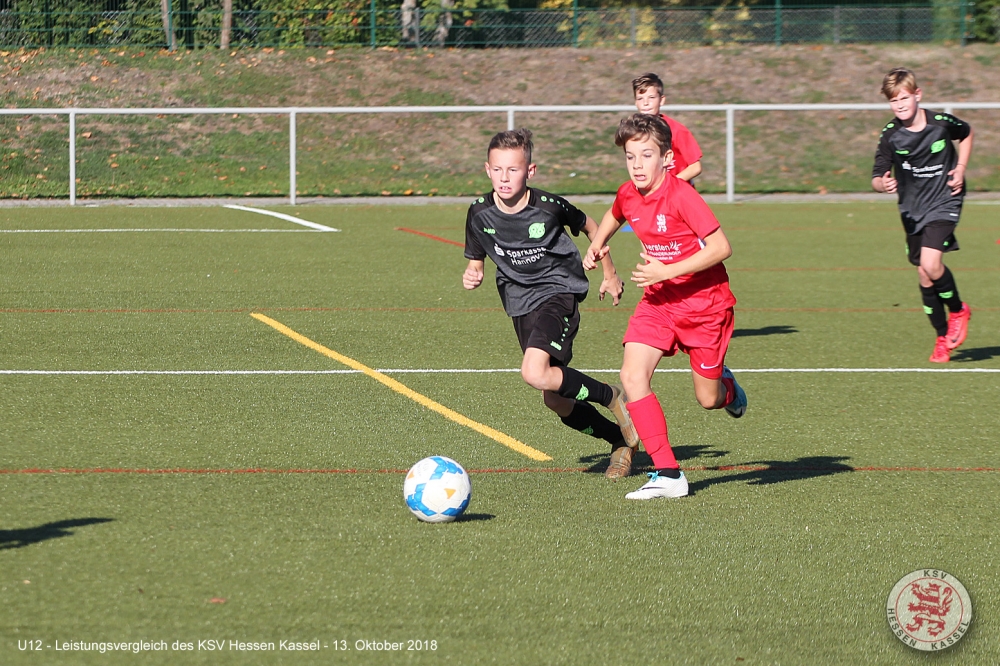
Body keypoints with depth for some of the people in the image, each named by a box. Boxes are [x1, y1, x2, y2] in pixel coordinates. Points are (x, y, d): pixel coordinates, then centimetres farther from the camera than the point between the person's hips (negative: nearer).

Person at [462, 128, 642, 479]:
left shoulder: (548, 207, -15)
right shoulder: (480, 214, -6)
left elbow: (590, 227, 5)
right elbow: (476, 260, 10)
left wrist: (610, 274, 15)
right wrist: (471, 275, -14)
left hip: (557, 292, -5)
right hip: (520, 304, 5)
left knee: (535, 373, -29)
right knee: (556, 401, 6)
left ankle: (612, 397, -7)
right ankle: (622, 440, 28)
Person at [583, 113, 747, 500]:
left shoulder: (681, 196, -23)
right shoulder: (628, 195, -3)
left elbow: (721, 247, -25)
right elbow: (615, 215, 24)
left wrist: (668, 272, -27)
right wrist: (597, 244, 7)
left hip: (704, 301, -5)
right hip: (658, 301, 5)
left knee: (708, 400, 4)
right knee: (632, 376, -17)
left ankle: (726, 385, 44)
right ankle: (668, 474, -13)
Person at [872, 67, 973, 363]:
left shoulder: (942, 123, -12)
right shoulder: (890, 135, -10)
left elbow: (966, 134, 11)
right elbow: (877, 177, -11)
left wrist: (961, 168, 0)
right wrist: (883, 184, -35)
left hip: (943, 202, -3)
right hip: (912, 208, 3)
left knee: (930, 264, -22)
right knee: (924, 277, 5)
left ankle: (958, 310, 7)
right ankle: (943, 338, 21)